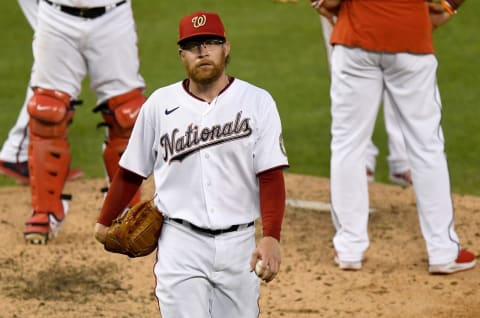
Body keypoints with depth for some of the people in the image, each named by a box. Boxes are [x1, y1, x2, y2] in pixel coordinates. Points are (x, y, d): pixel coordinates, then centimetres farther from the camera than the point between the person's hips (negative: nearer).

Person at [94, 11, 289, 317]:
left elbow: (271, 176, -5)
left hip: (239, 245, 1)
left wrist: (271, 237, -16)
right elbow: (132, 172, 13)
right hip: (181, 244, 0)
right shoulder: (159, 105, 3)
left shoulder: (257, 102, -1)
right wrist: (105, 222, 17)